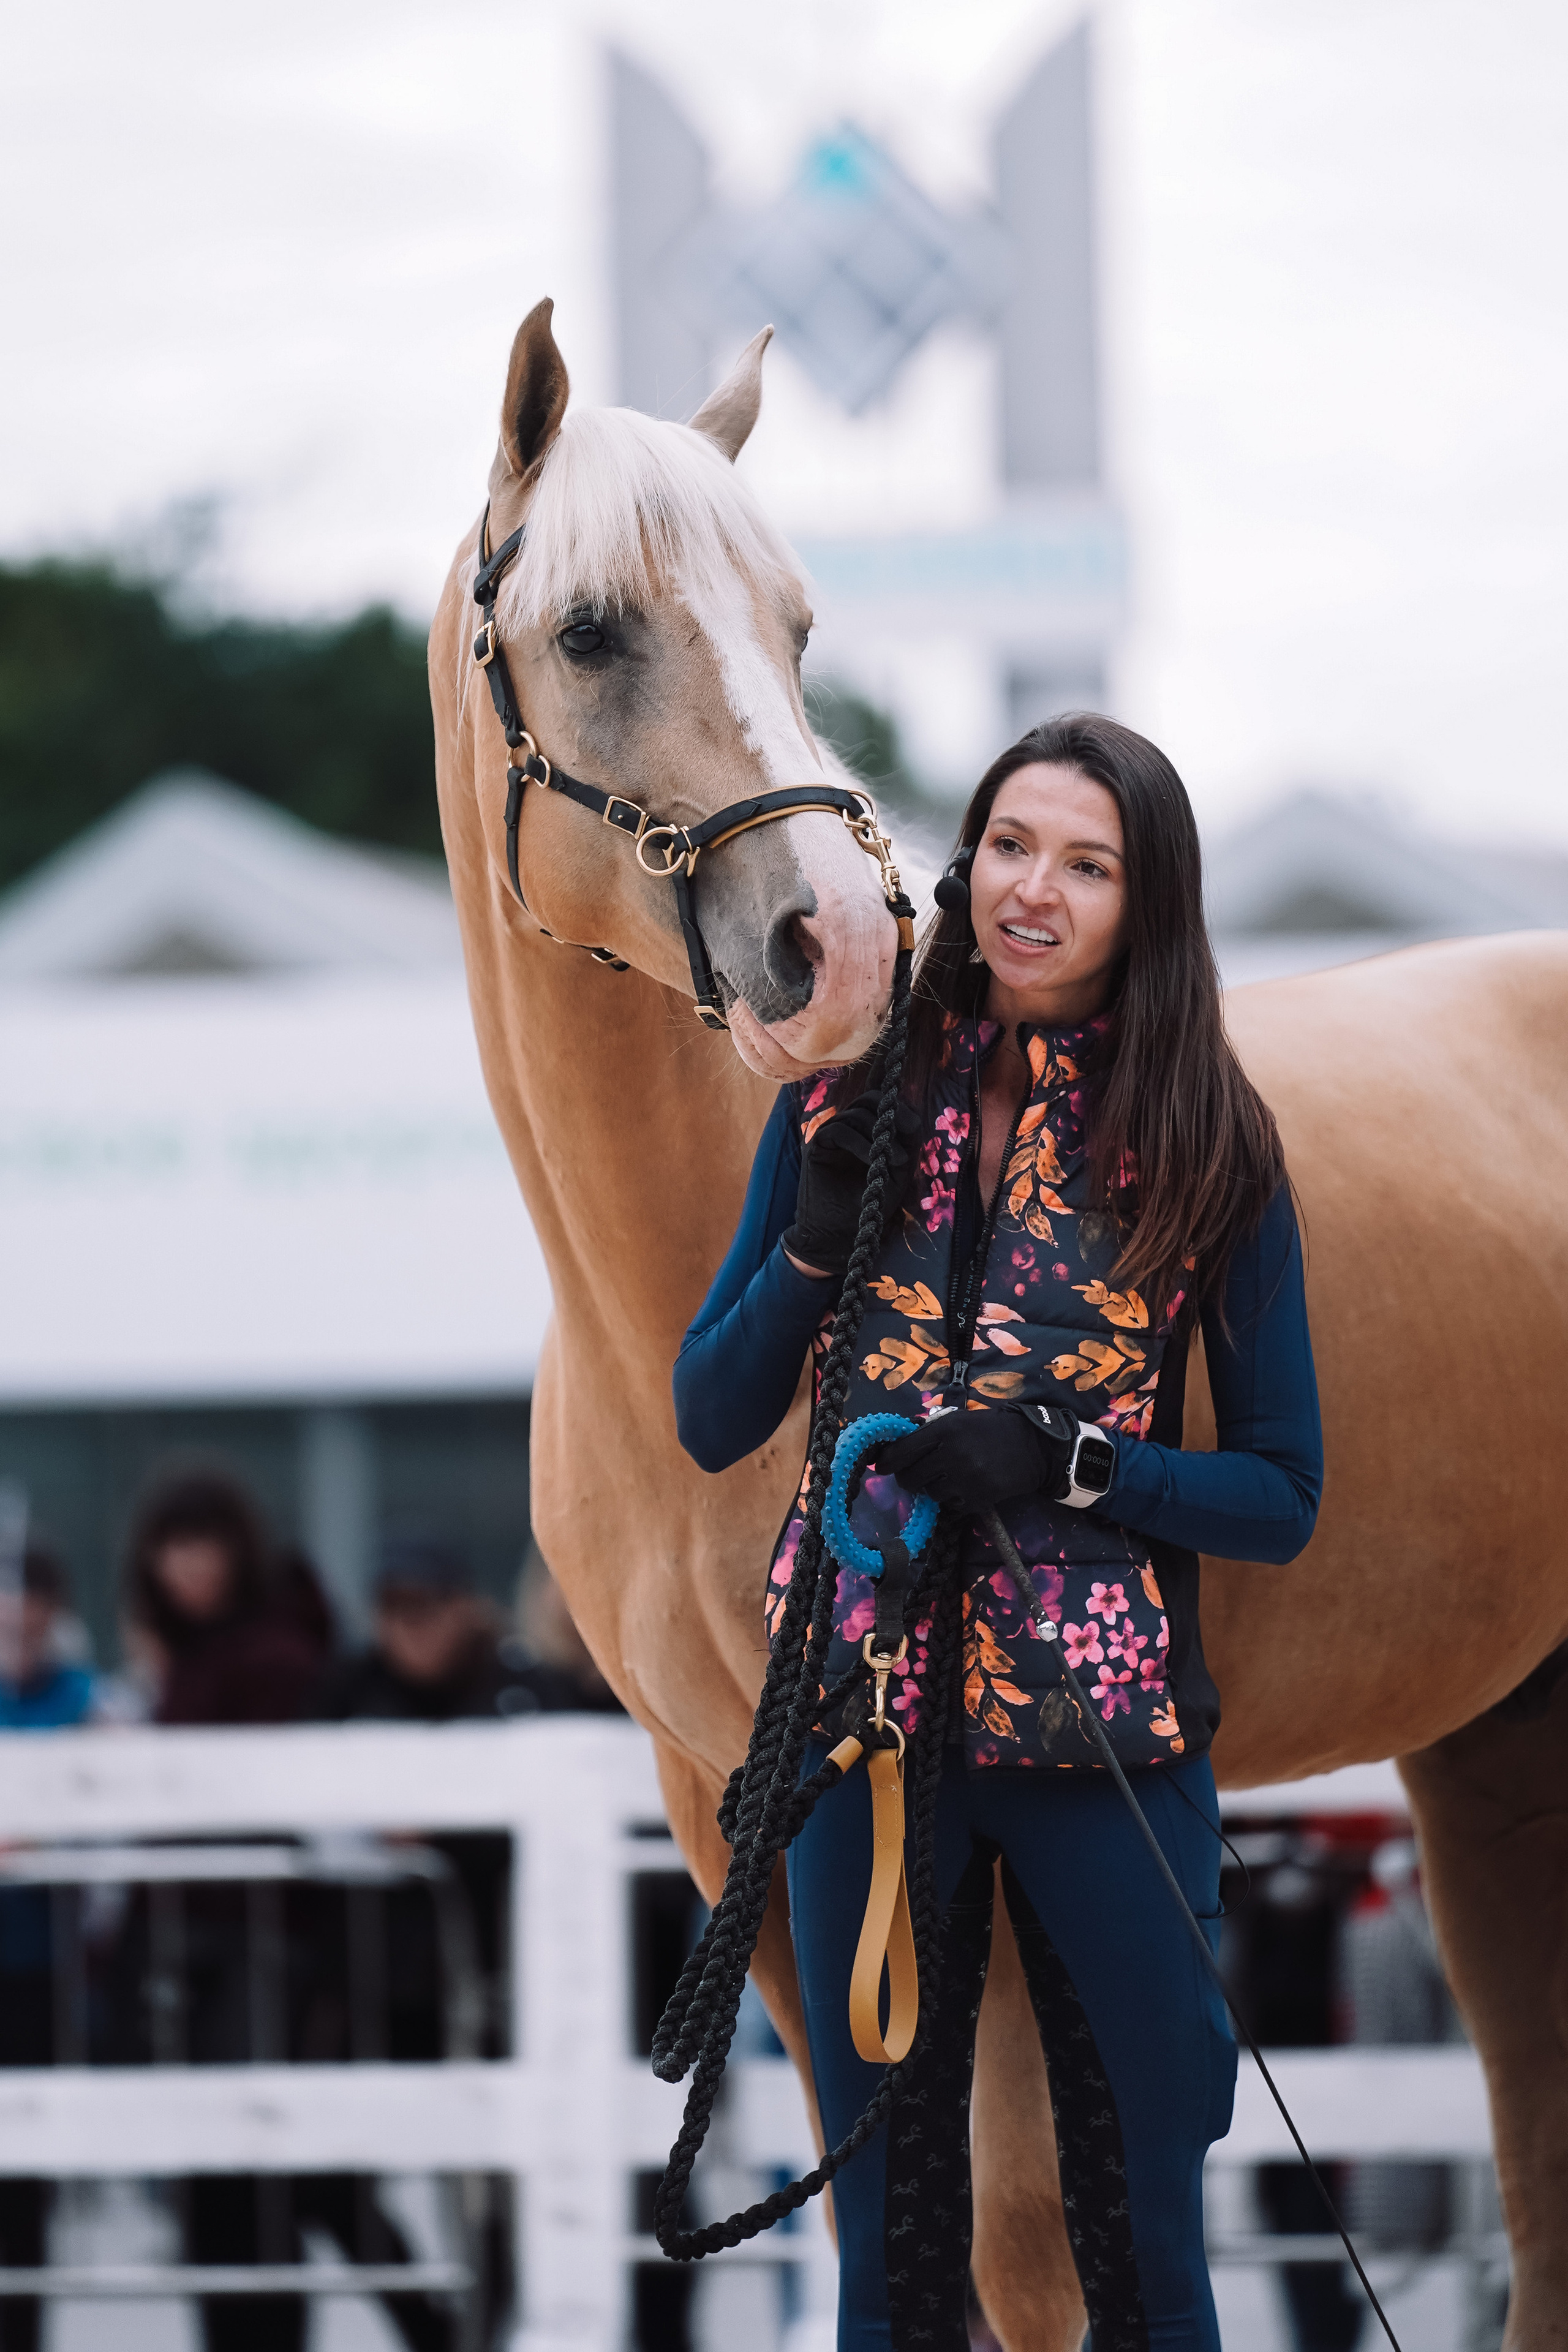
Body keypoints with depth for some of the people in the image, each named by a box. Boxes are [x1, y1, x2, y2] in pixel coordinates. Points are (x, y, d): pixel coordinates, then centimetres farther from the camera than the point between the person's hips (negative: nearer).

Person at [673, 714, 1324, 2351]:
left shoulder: (1206, 1148, -2)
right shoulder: (851, 1099, 3)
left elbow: (1282, 1496, -1)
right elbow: (712, 1423, 6)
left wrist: (1068, 1462, -17)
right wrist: (819, 1240, -11)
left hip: (1106, 1731, -2)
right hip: (866, 1713, 2)